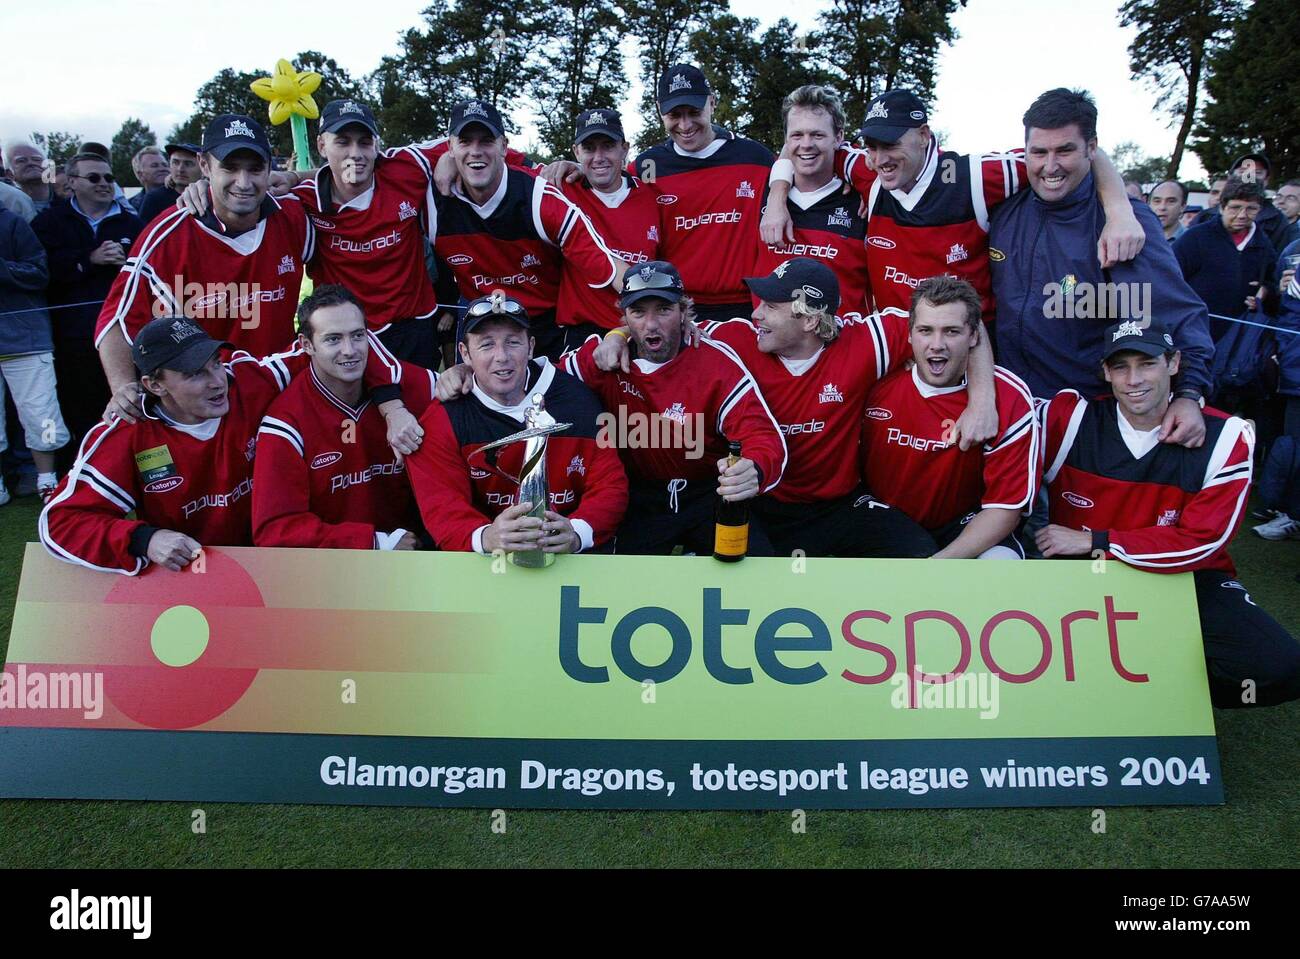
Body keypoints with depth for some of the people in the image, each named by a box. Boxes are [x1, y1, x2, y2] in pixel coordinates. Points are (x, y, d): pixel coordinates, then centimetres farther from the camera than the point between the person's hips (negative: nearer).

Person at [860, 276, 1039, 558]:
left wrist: (941, 561, -24)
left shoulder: (1009, 399, -15)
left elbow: (1006, 505, -12)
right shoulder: (879, 383, -13)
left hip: (964, 523, -1)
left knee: (1001, 561, -31)